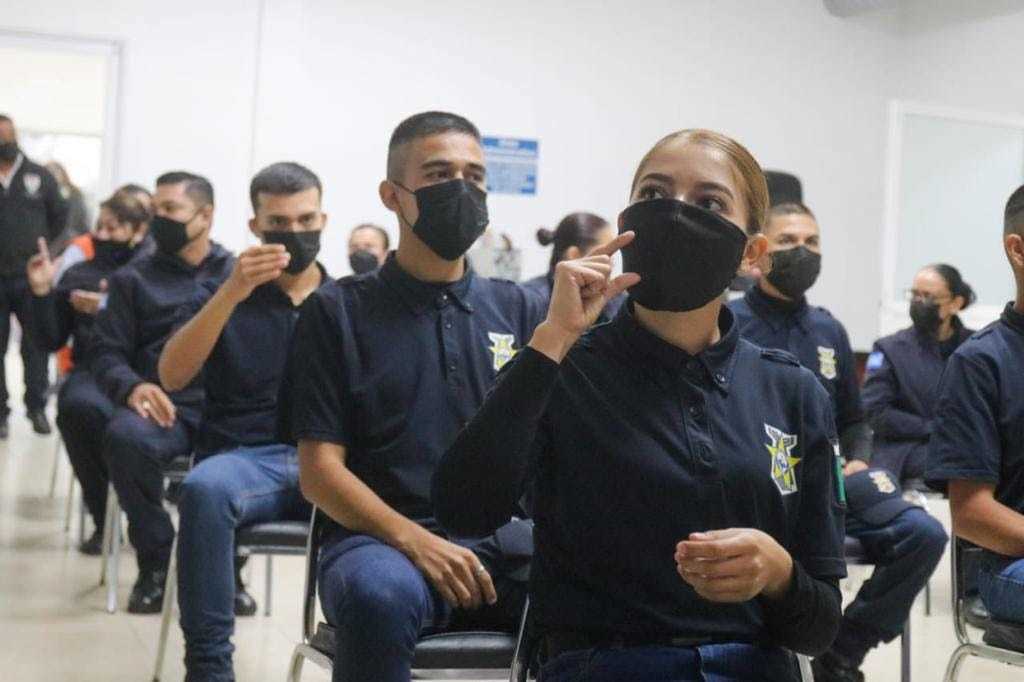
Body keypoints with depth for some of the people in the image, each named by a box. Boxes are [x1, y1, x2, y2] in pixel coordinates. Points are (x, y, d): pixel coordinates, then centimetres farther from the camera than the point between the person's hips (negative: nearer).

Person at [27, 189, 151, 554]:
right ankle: (104, 516, -17)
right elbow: (51, 342, 17)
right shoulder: (79, 275, 20)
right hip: (92, 373, 2)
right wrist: (41, 292, 5)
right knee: (78, 406, -35)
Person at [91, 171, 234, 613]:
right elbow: (108, 355, 11)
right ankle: (155, 560, -13)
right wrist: (132, 387, -12)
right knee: (125, 436, -35)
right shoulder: (132, 280, 20)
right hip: (162, 407, 1)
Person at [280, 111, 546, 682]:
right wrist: (414, 540, -16)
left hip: (507, 536, 2)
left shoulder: (520, 310, 16)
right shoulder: (339, 310, 7)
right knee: (380, 595, -37)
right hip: (384, 536, -2)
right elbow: (320, 469, 1)